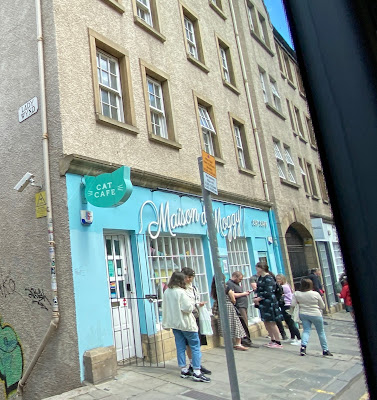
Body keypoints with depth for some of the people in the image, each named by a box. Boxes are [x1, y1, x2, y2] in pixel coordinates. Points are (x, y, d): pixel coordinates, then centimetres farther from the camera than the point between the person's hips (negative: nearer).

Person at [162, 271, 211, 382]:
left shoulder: (166, 292, 4)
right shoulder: (181, 292, -18)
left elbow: (165, 309, 10)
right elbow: (188, 308, -20)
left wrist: (165, 323, 17)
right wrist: (192, 305, 1)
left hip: (174, 323, 7)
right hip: (185, 323, -7)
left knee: (180, 347, 13)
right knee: (195, 346, 0)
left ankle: (184, 370, 19)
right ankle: (196, 372, -1)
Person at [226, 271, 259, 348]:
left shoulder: (236, 283, 23)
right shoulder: (229, 284, -10)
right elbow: (232, 295, -21)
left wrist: (245, 292, 13)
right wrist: (243, 294, -11)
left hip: (243, 306, 10)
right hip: (239, 307, -10)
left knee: (244, 325, 8)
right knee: (244, 324, -11)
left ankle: (244, 341, 10)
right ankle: (247, 341, -9)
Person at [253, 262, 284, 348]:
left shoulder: (268, 278, -16)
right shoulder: (260, 278, 12)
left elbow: (268, 292, -21)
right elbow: (258, 289, 16)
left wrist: (258, 299, -15)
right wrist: (256, 297, -1)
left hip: (269, 302, -9)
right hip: (263, 304, 9)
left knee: (272, 322, -2)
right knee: (266, 322, 15)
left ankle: (278, 342, 7)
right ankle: (273, 340, 27)